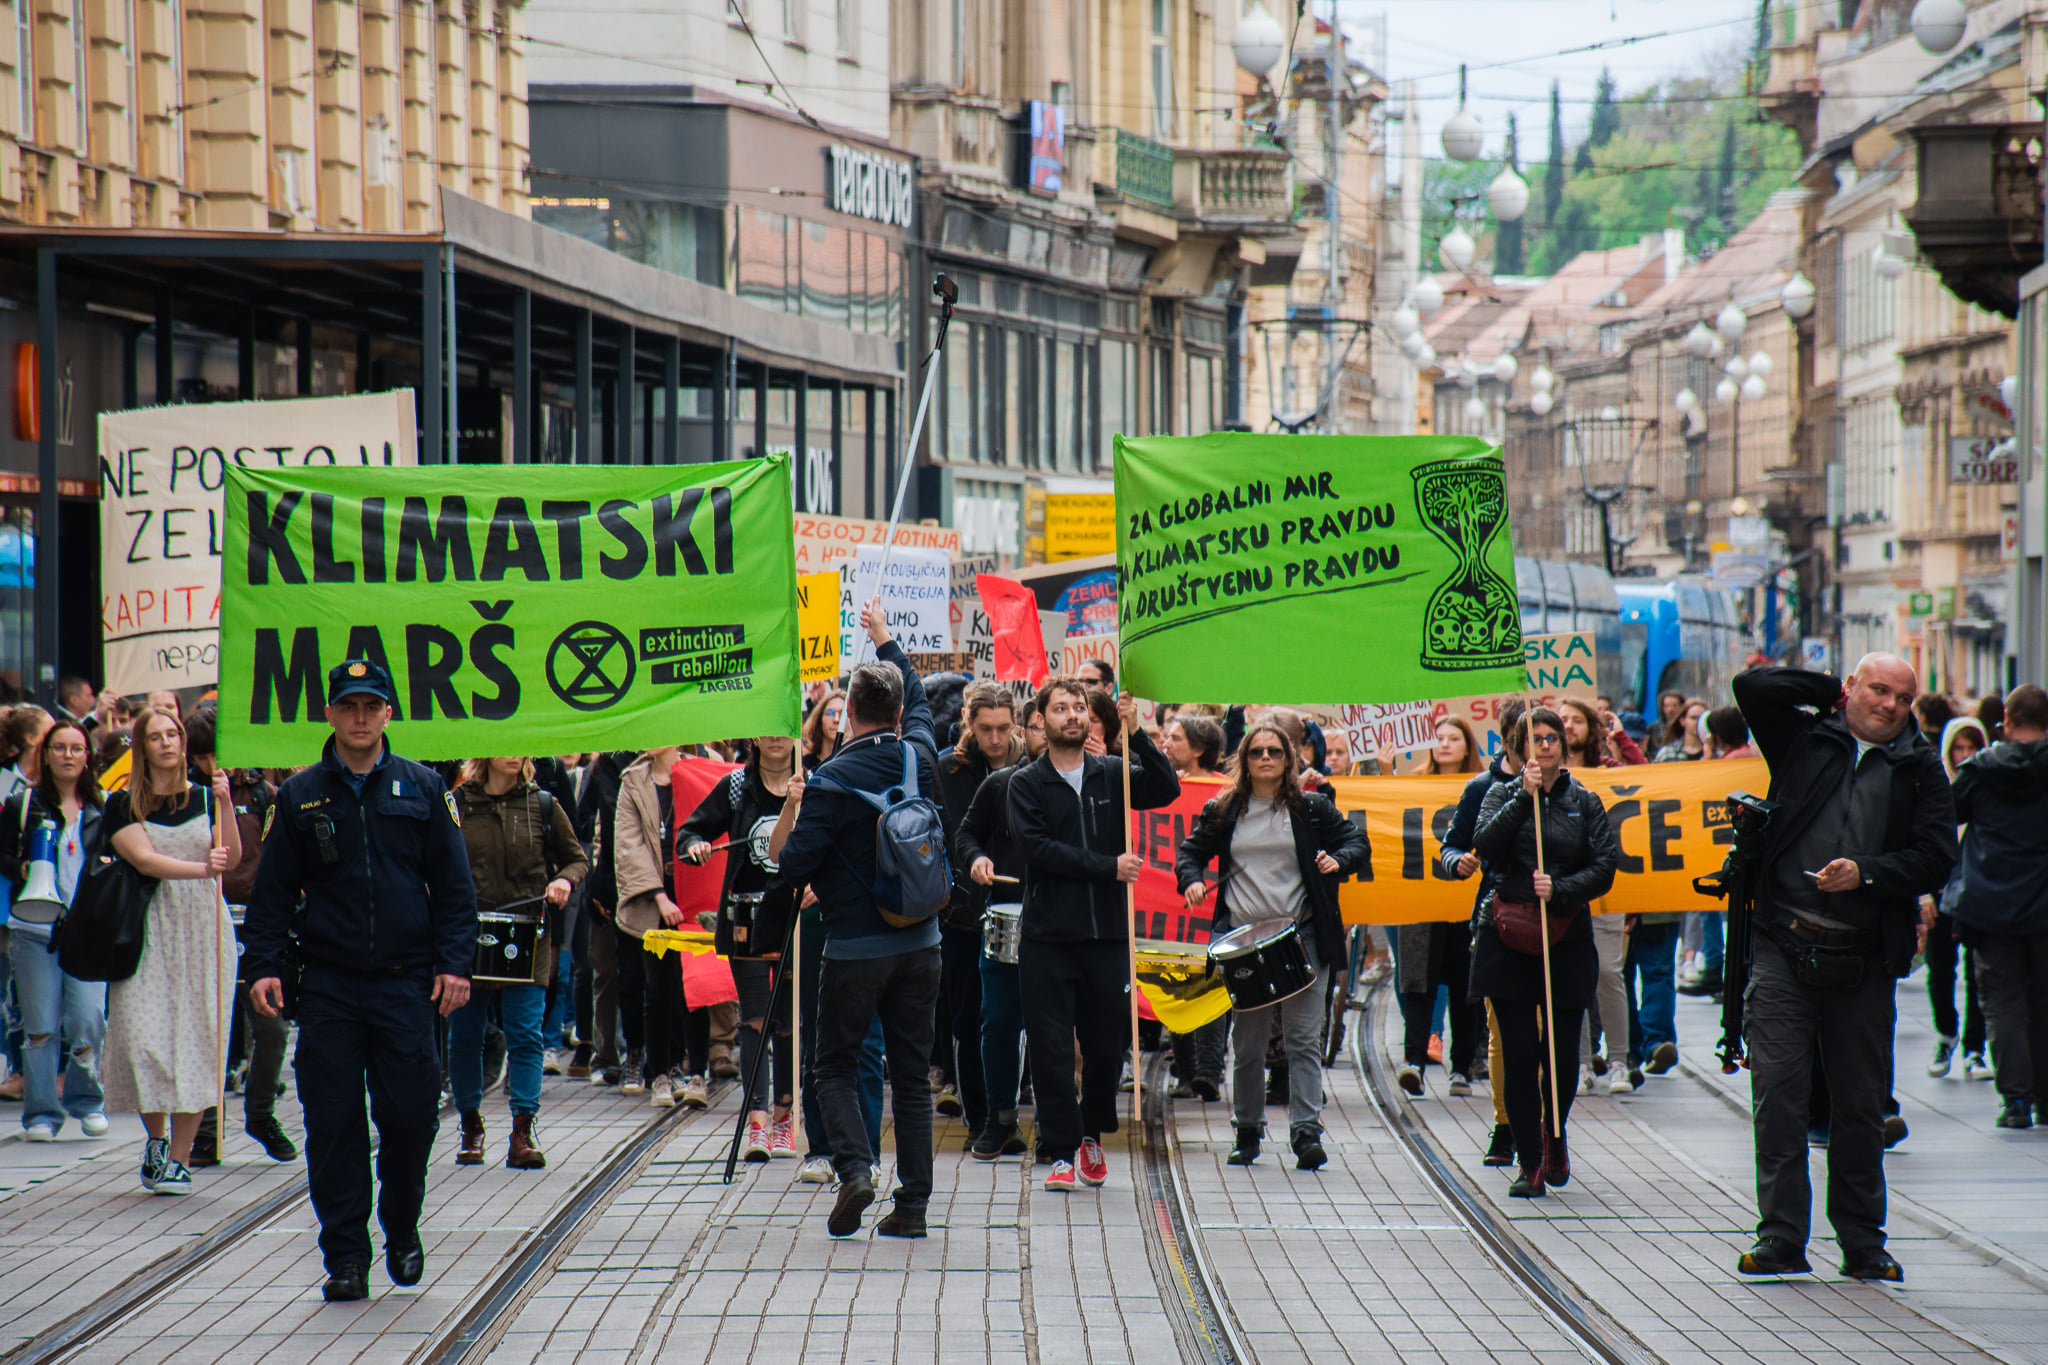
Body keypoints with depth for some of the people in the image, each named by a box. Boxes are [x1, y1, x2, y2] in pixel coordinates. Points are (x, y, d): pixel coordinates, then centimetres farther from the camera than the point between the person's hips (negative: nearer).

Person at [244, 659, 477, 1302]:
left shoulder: (422, 789, 6)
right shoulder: (301, 796, 7)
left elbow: (454, 885, 6)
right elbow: (273, 890, 8)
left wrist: (454, 963, -3)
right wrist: (264, 965, -3)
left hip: (406, 982, -1)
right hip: (328, 983, 1)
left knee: (410, 1114, -3)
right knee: (333, 1122, -2)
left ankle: (402, 1228, 21)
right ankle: (346, 1256, 5)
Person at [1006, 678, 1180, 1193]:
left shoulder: (1112, 774, 8)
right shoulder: (1027, 783, 1)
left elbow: (1167, 790, -7)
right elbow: (1038, 846, -11)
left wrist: (1136, 734, -18)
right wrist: (1107, 868, -16)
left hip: (1108, 933, 2)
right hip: (1048, 934, -2)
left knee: (1107, 1044, 7)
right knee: (1052, 1050, -2)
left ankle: (1093, 1133, 29)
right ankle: (1062, 1152, 6)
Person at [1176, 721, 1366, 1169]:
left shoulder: (1312, 808, 7)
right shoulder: (1222, 812, 11)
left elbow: (1356, 842, 10)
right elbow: (1191, 851, 17)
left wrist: (1338, 860, -12)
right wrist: (1191, 879, -4)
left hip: (1301, 935, -1)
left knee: (1303, 1036, -7)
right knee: (1247, 1041, 6)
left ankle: (1306, 1131, -9)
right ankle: (1247, 1131, 18)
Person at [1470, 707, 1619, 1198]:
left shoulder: (1585, 803, 9)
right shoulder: (1504, 796, 8)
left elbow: (1604, 869, 2)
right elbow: (1486, 846, -10)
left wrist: (1559, 889, -13)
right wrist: (1525, 797, -14)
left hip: (1566, 940, 1)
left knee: (1562, 1053, -1)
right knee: (1519, 1052, -3)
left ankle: (1555, 1135, 28)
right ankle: (1530, 1162, 5)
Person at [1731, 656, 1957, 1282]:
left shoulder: (1920, 768, 9)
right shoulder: (1805, 739, 8)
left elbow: (1936, 857, 2)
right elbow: (1753, 687, -3)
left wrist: (1866, 873, -12)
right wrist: (1833, 693, 5)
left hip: (1864, 962, 1)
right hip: (1785, 949, -1)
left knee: (1861, 1102, 7)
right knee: (1779, 1093, -5)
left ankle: (1863, 1243, 16)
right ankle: (1780, 1240, -2)